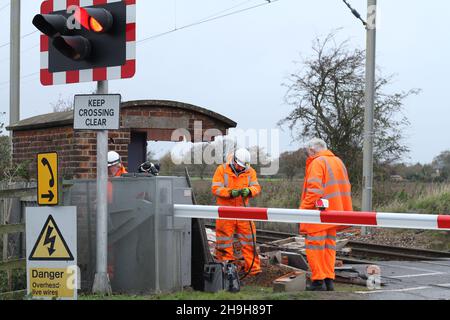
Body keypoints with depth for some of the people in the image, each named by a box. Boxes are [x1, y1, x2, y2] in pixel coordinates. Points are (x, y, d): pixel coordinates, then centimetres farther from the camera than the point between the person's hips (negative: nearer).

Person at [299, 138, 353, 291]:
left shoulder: (317, 163, -11)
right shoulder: (338, 161, 16)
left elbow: (314, 190, -20)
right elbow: (346, 188, 19)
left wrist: (303, 209, -15)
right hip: (333, 213, 8)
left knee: (314, 245, -2)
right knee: (329, 245, 13)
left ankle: (318, 281, -2)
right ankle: (329, 280, 14)